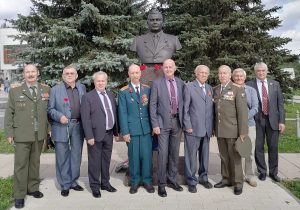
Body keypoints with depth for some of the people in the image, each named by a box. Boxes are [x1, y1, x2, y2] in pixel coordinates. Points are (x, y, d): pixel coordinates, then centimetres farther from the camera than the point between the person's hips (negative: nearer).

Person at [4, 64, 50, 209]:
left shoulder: (46, 90, 7)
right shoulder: (15, 92, 2)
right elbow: (9, 114, 2)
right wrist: (9, 133, -2)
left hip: (39, 135, 2)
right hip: (22, 135, -2)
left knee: (35, 163, 14)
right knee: (21, 164, 3)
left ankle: (33, 188, 30)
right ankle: (19, 195, 14)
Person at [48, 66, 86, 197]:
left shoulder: (82, 88, 9)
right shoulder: (55, 89, 0)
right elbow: (50, 109, 0)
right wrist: (59, 117, -17)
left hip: (78, 127, 3)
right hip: (62, 127, -3)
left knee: (76, 155, 13)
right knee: (62, 157, 4)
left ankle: (73, 182, 28)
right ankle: (65, 185, 18)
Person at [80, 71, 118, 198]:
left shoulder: (111, 95, 10)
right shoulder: (88, 97, -8)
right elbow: (85, 118, -12)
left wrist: (116, 131, 9)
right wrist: (89, 136, -17)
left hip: (109, 134, 6)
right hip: (96, 134, -5)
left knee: (106, 160, 17)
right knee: (95, 161, 6)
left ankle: (105, 183, 32)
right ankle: (95, 186, 20)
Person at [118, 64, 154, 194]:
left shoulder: (147, 89, 8)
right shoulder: (123, 92, 0)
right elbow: (122, 113, -2)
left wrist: (153, 125, 4)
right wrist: (125, 132, -6)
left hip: (146, 128, 2)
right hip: (132, 129, -2)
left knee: (147, 155, 4)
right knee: (134, 156, 6)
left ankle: (147, 180, 19)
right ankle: (135, 182, 22)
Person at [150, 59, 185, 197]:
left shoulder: (181, 83, 7)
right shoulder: (157, 83, -2)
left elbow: (183, 102, 11)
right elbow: (153, 105, -4)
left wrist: (184, 121, 4)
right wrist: (155, 124, -10)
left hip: (177, 121, 4)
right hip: (163, 122, -3)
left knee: (175, 152, 12)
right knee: (163, 153, -2)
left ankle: (172, 179, 27)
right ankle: (161, 184, 11)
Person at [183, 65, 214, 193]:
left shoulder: (210, 88, 13)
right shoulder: (189, 87, -3)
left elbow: (211, 109, 13)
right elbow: (185, 108, -6)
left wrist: (212, 126, 8)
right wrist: (188, 126, -10)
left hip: (207, 129, 5)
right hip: (193, 128, -5)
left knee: (205, 155, 14)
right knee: (191, 155, 2)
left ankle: (203, 178, 30)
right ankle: (191, 181, 16)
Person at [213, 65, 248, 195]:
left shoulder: (237, 90, -7)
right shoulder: (215, 90, 9)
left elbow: (242, 112, -10)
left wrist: (243, 132, -13)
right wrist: (214, 128, 8)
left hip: (232, 130, -5)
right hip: (219, 130, 5)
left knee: (234, 157, 5)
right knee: (224, 157, 13)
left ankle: (237, 183, 18)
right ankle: (226, 179, 27)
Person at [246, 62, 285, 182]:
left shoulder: (275, 84, 6)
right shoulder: (249, 85, -1)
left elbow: (280, 103, 5)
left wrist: (281, 121, 0)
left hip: (273, 119, 2)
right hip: (257, 120, -2)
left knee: (273, 147, 8)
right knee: (258, 147, 5)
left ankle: (273, 172, 23)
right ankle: (262, 171, 21)